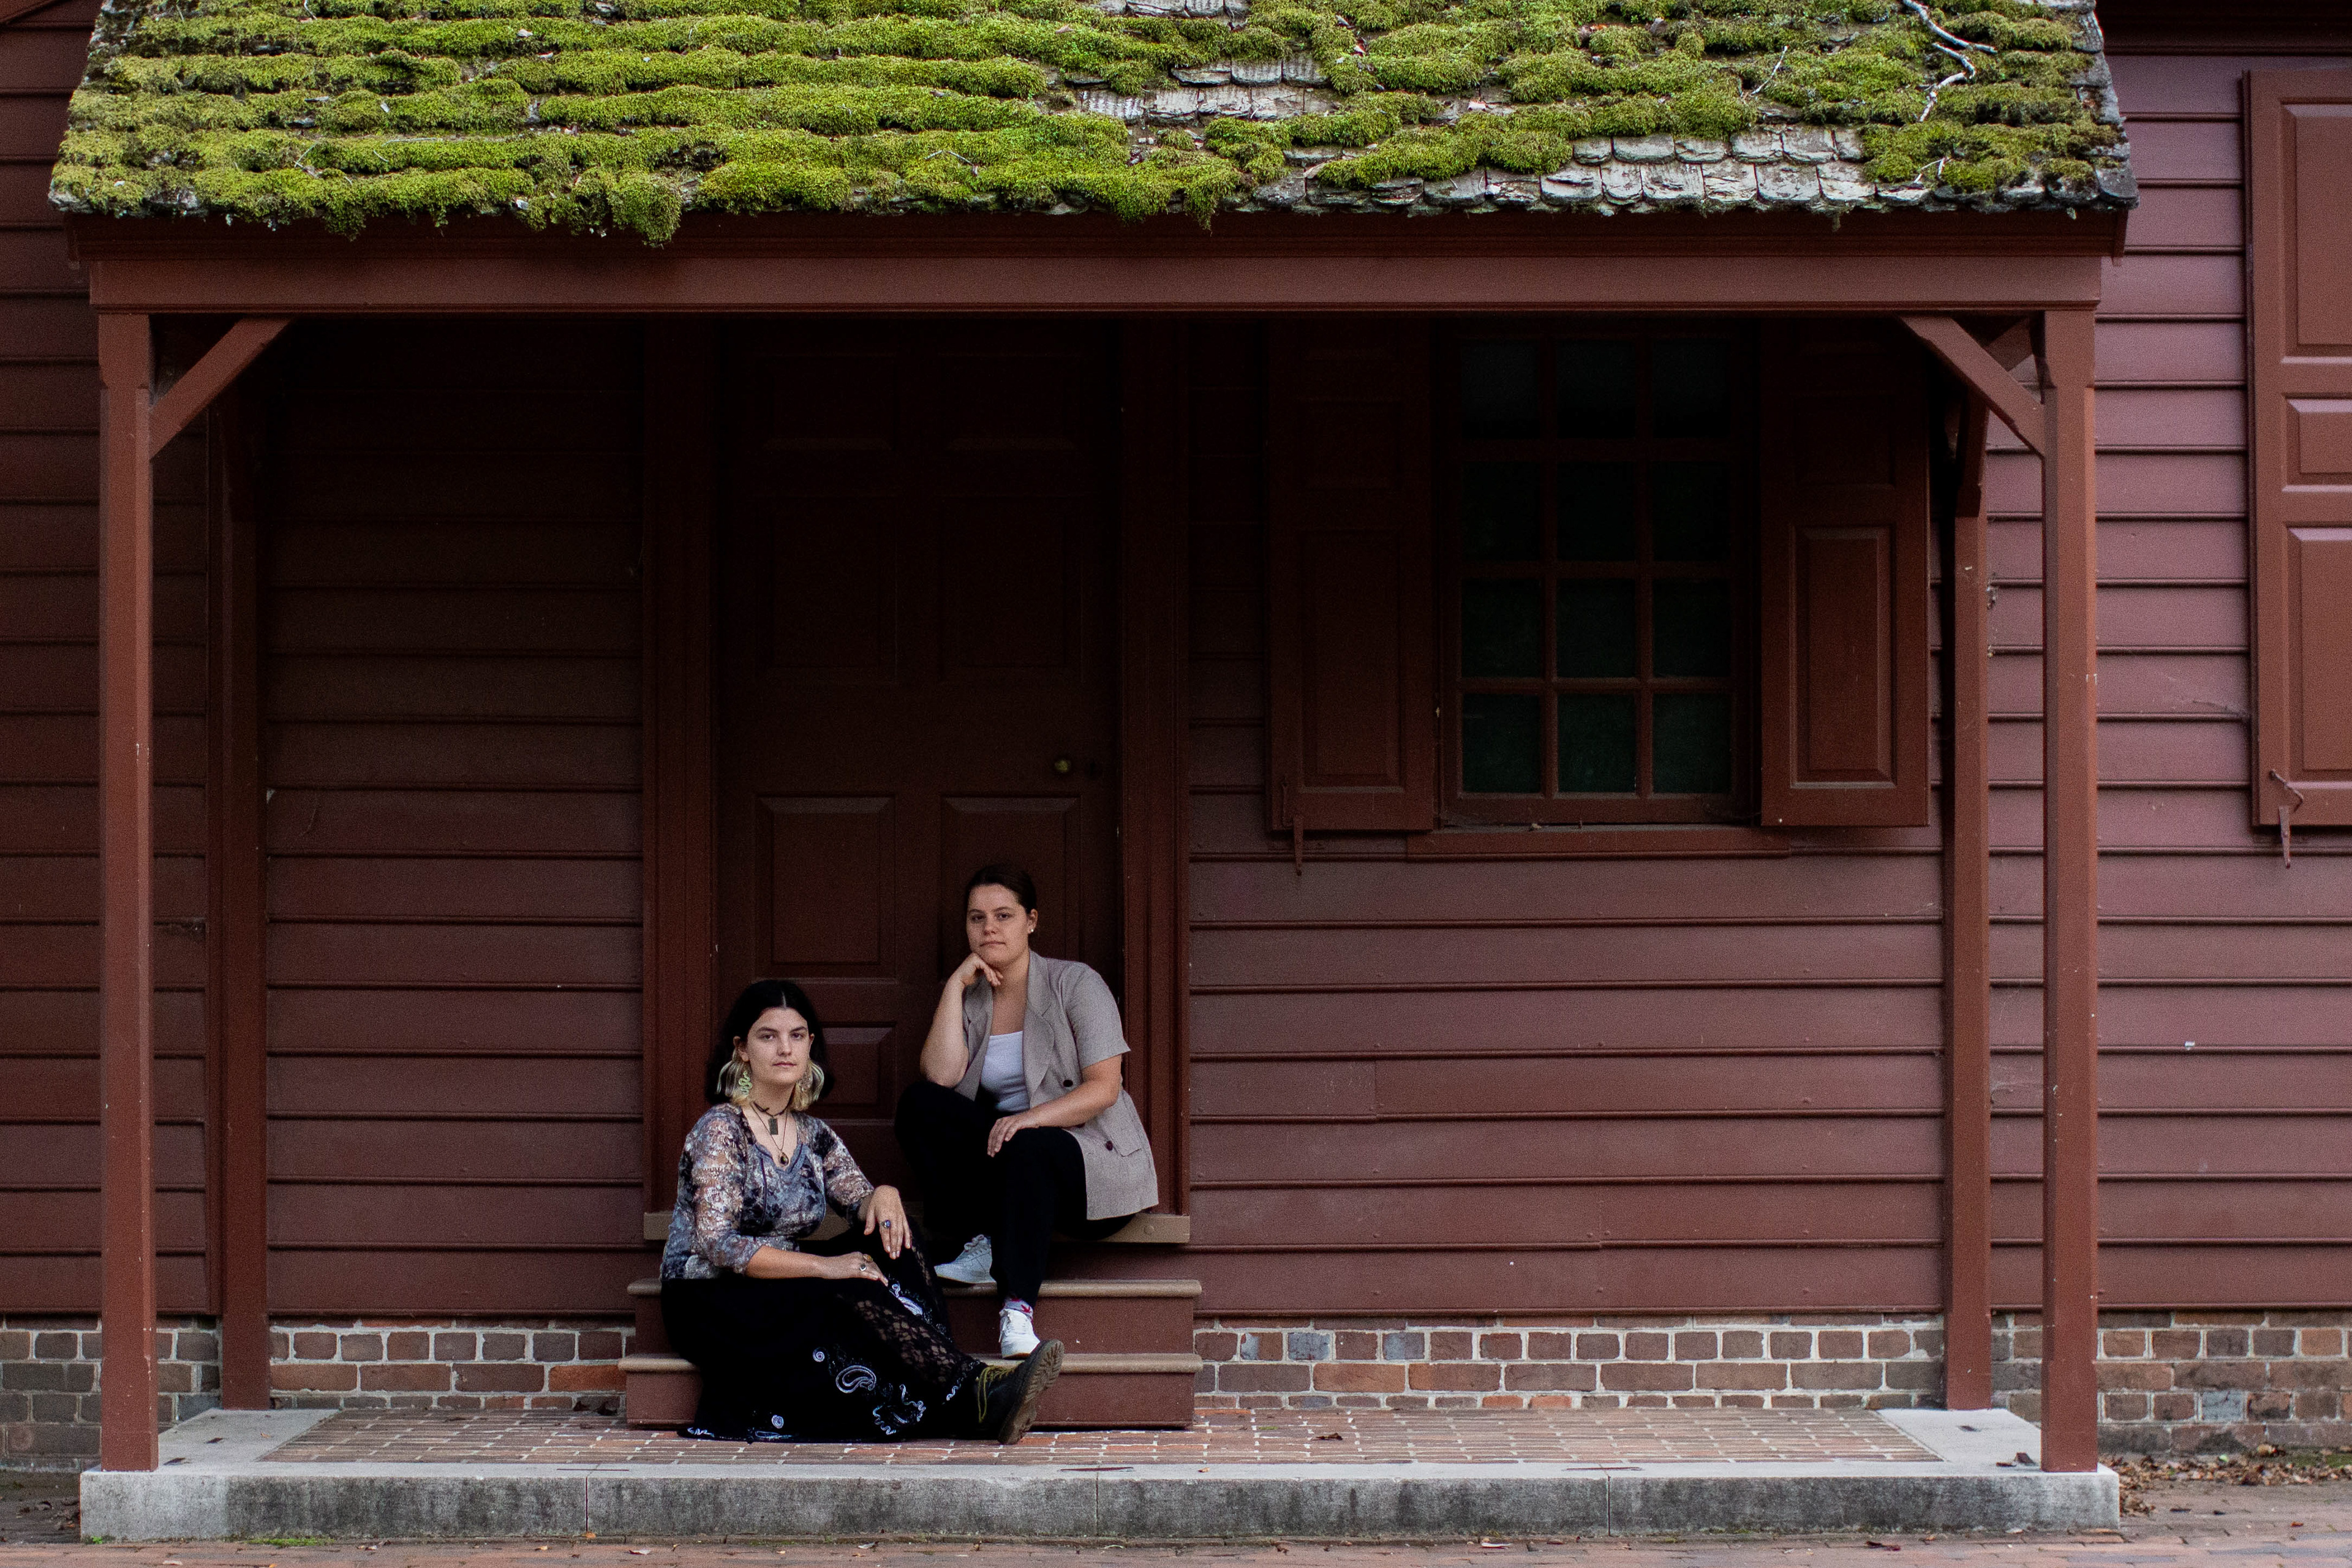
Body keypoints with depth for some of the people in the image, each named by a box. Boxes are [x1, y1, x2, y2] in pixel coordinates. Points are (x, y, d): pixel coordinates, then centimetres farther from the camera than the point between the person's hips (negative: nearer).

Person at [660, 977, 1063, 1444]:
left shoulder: (813, 1136, 13)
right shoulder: (721, 1130, -9)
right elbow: (717, 1244, -20)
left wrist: (883, 1196, -21)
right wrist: (824, 1266, -25)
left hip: (785, 1294, 7)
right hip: (710, 1302, -6)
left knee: (890, 1237, -19)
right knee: (857, 1297, -32)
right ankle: (976, 1397, -44)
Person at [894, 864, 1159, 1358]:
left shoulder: (1075, 984, -4)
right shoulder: (969, 998, 9)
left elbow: (1103, 1089, -14)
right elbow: (941, 1076, -10)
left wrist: (1030, 1119, -29)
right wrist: (955, 986, -10)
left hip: (1094, 1158, -5)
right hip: (1009, 1158, 5)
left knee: (1025, 1148, -38)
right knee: (919, 1103, -16)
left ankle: (1019, 1305, -38)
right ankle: (978, 1246, -20)